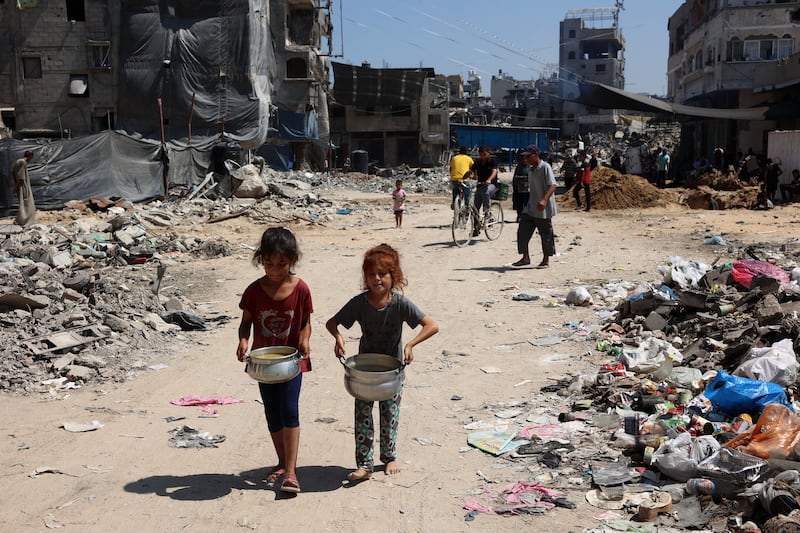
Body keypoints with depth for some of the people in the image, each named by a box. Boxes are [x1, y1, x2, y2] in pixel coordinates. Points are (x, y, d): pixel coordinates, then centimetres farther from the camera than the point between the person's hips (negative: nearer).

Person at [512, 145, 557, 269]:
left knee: (546, 235, 4)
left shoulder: (545, 167, -14)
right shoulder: (531, 170, 13)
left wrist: (544, 200, -37)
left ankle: (546, 260, 17)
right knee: (522, 232, 0)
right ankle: (525, 258, 7)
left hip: (543, 209, -8)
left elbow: (552, 186, -24)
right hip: (530, 208, 8)